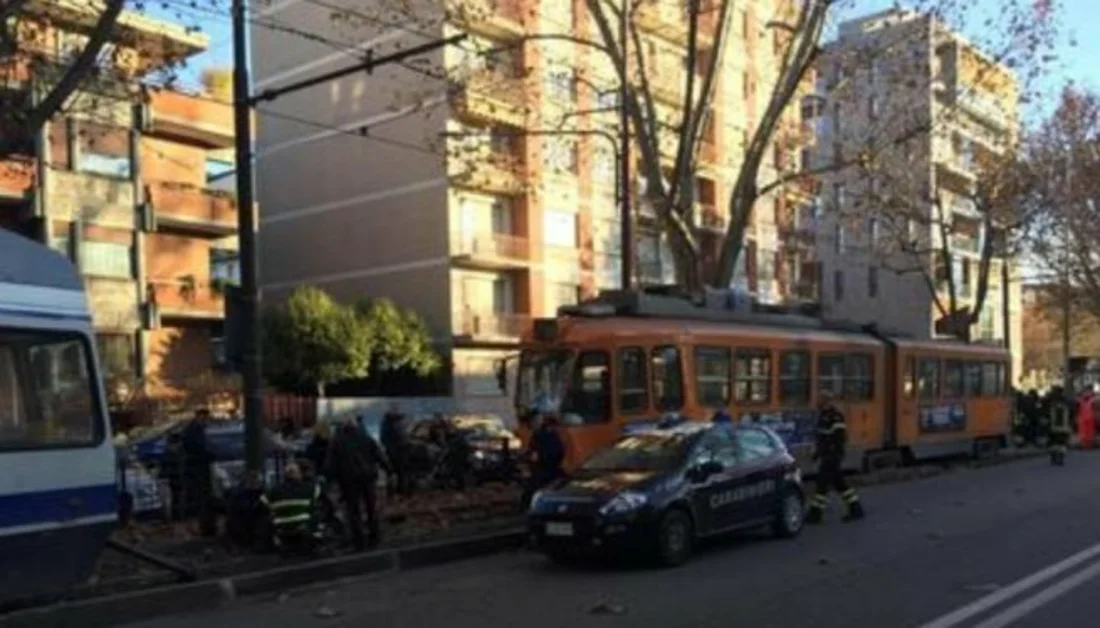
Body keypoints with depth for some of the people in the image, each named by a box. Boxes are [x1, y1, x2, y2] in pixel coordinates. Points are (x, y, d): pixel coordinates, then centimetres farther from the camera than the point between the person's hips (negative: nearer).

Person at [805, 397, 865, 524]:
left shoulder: (835, 417, -17)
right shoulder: (823, 415, 14)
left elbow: (840, 437, -20)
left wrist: (837, 456, -21)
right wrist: (818, 452, 25)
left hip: (833, 455, -10)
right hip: (826, 455, 10)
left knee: (822, 482, -7)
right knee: (838, 483, 14)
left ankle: (815, 513, -3)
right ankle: (856, 508, 23)